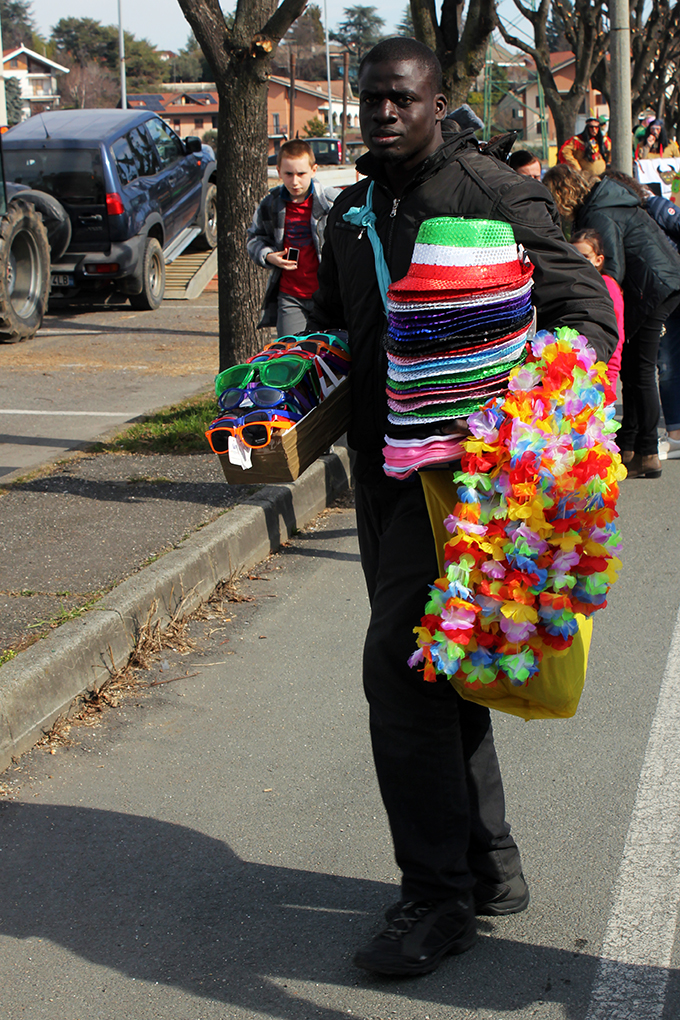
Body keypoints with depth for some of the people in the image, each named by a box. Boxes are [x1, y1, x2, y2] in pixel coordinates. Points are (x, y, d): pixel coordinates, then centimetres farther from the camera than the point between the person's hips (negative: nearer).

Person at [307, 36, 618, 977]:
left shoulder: (492, 192, -8)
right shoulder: (352, 212, 14)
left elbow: (582, 300, -9)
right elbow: (331, 326, 26)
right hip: (384, 468, 8)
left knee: (402, 665, -12)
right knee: (430, 668, 13)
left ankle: (440, 897, -1)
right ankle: (489, 865, 26)